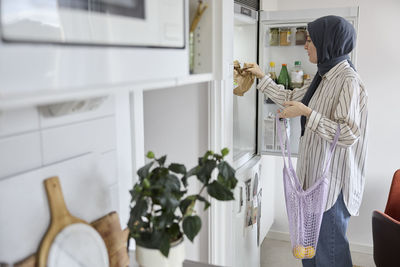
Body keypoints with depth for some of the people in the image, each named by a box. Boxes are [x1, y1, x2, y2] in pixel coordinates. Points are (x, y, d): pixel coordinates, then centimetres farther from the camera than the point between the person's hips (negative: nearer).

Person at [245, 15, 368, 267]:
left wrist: (306, 113, -25)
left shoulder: (348, 80, -19)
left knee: (329, 246, 6)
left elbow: (348, 134, -25)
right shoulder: (323, 78, 9)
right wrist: (261, 76, 20)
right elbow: (290, 98, 20)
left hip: (333, 181, -9)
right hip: (315, 174, 9)